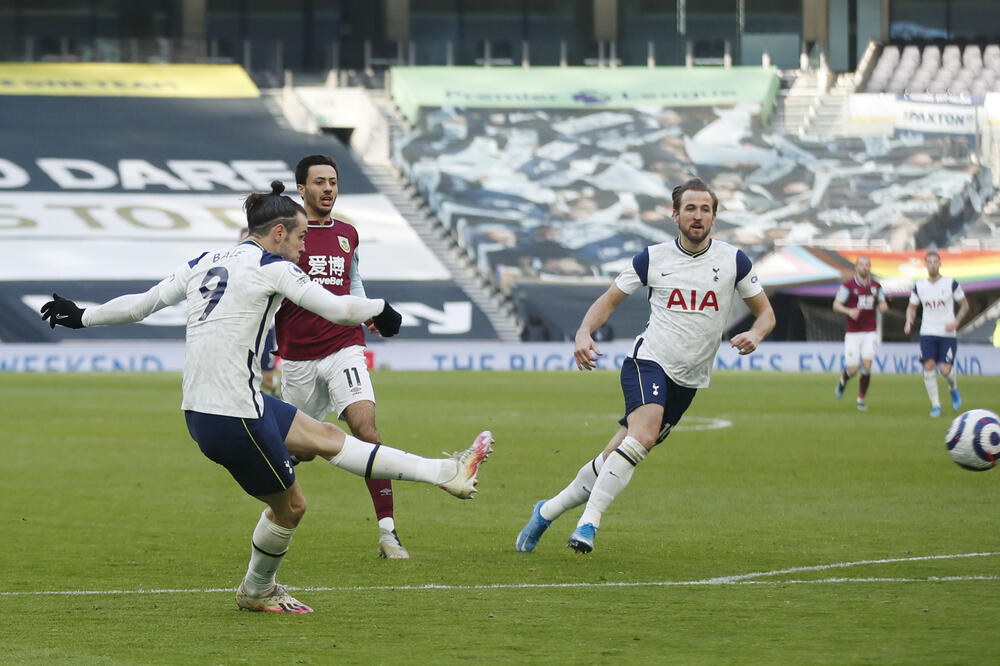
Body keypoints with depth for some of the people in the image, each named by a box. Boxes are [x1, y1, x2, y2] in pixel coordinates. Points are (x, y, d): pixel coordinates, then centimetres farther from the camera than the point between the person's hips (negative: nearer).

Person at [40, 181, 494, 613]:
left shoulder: (204, 263, 12)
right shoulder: (270, 267, -9)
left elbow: (141, 302, 17)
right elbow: (337, 308, -7)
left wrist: (82, 316, 32)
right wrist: (380, 309, 12)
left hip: (200, 410, 9)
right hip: (234, 417, -9)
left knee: (325, 436, 15)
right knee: (289, 506, 11)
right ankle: (257, 591, 33)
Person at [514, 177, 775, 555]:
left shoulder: (733, 261, 1)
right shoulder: (653, 258, 0)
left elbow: (766, 312, 9)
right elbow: (609, 300, 8)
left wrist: (755, 334, -14)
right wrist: (584, 333, -11)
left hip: (688, 380, 3)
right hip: (648, 361, -3)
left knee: (617, 457, 3)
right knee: (644, 433, -32)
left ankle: (547, 511, 20)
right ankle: (588, 522, -29)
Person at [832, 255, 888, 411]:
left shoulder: (876, 286, 7)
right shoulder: (848, 286, -4)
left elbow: (882, 304, 18)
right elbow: (836, 305, -4)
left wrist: (883, 306, -7)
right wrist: (849, 311, -23)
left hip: (870, 332, 2)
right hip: (852, 333, -2)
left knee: (866, 366, -11)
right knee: (853, 370, -5)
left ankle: (861, 399, 4)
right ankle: (843, 381, 31)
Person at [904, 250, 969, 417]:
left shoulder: (951, 283, -2)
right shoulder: (919, 286, 4)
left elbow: (964, 305, 6)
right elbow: (912, 307, 16)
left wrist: (956, 322, -10)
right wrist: (909, 322, -5)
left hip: (948, 334, -2)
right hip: (927, 333, 2)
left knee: (945, 370, -11)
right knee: (929, 366, -14)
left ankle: (953, 389, 24)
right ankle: (935, 405, -5)